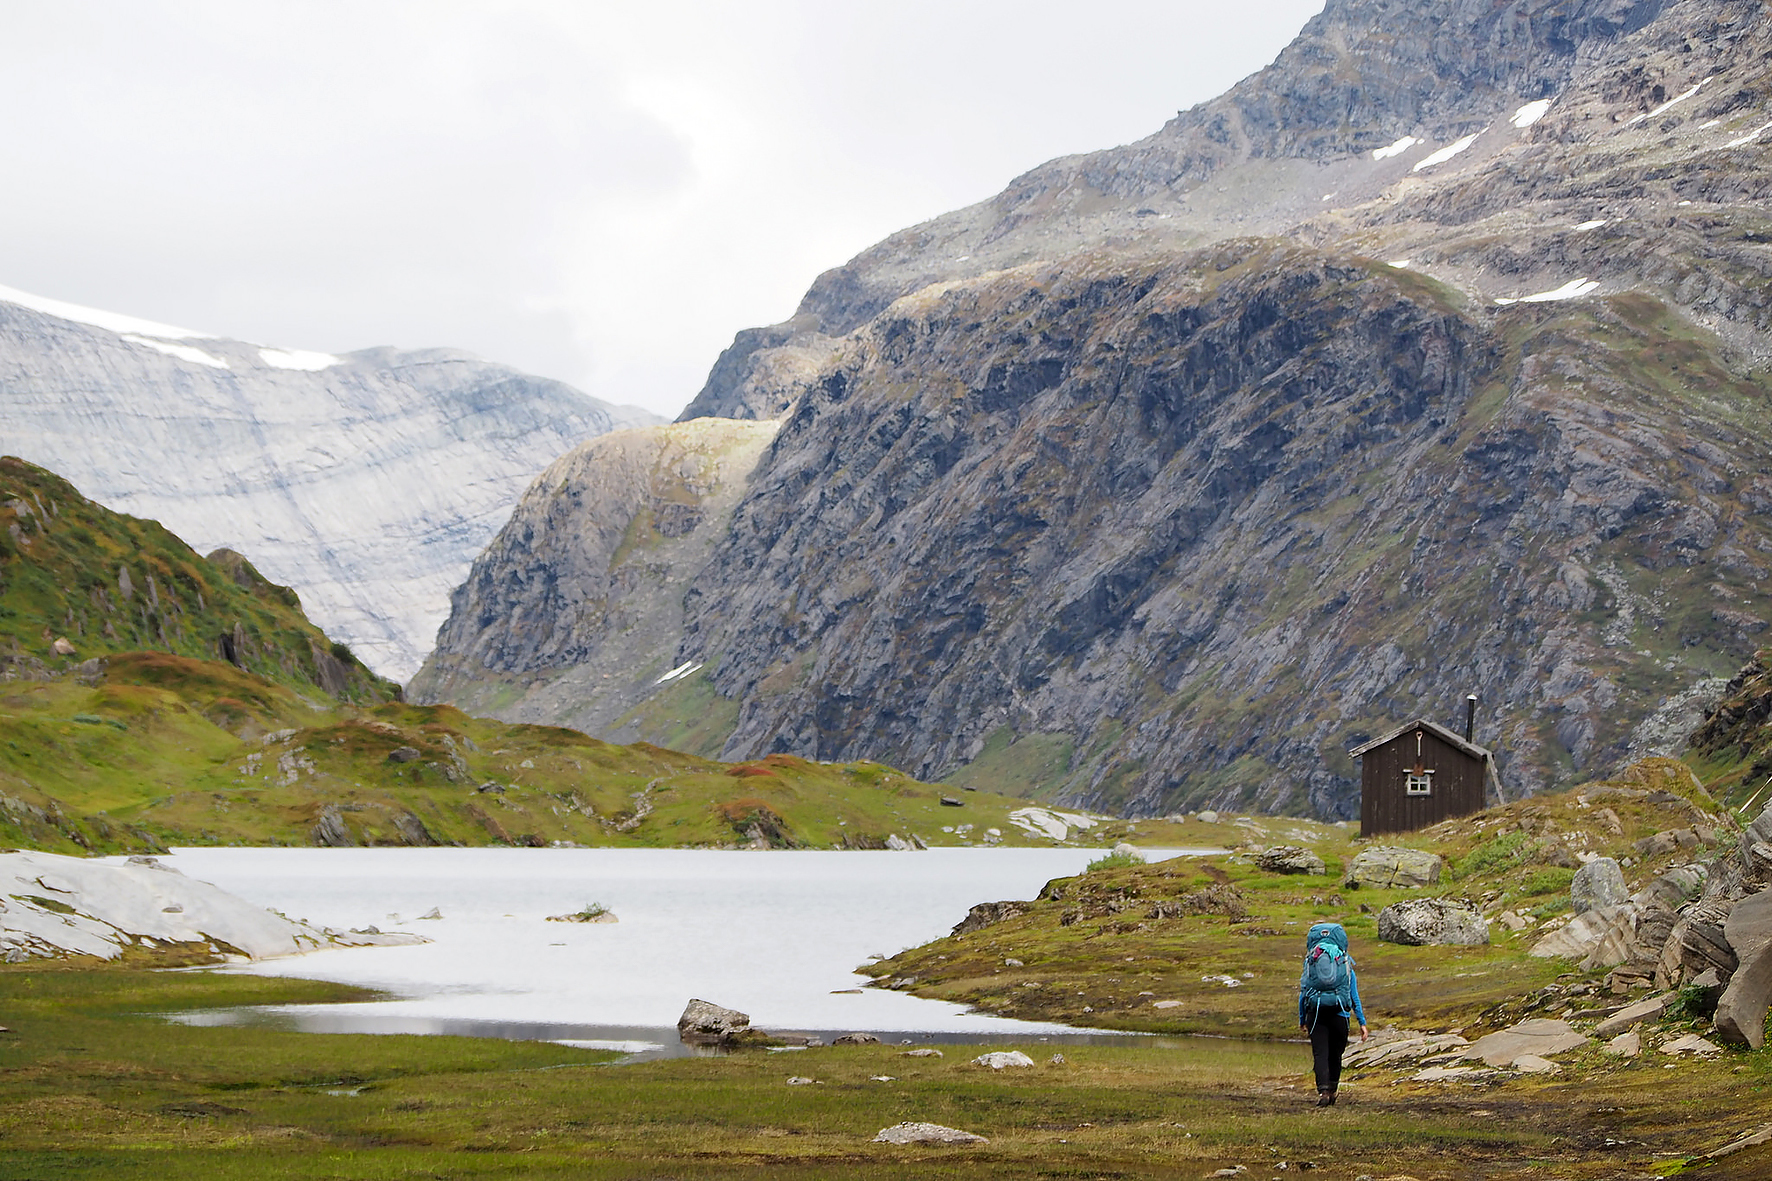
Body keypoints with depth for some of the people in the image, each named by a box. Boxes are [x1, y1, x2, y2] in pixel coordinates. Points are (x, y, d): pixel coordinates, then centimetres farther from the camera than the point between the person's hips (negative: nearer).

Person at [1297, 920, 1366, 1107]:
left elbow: (1302, 993, 9)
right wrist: (1362, 1022, 11)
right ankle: (1332, 1090, 20)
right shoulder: (1345, 965, 8)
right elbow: (1355, 996, 8)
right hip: (1339, 1014, 1)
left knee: (1320, 1054, -2)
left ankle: (1323, 1090, -19)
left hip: (1315, 1013, -1)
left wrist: (1302, 1021, 18)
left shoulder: (1310, 964, 8)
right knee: (1335, 1054, 16)